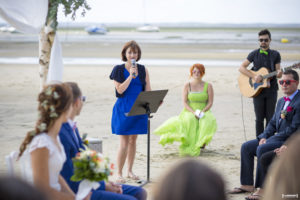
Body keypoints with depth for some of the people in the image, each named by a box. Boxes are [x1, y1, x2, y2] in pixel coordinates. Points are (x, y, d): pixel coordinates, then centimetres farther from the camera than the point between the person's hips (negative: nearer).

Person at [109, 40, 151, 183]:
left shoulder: (143, 70, 8)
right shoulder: (119, 70, -2)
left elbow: (148, 90, 6)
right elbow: (120, 90, -12)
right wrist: (131, 75, -18)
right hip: (124, 108, -4)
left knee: (133, 140, 11)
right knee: (124, 142, -7)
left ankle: (130, 171, 20)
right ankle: (119, 173, 2)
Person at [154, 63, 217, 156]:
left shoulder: (208, 86, 6)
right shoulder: (187, 85, 5)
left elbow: (210, 103, 2)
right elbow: (184, 102, -1)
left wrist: (202, 112, -17)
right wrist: (193, 112, -18)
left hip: (204, 112, 1)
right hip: (189, 112, -1)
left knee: (208, 121, -36)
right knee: (189, 121, -37)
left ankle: (201, 142, -18)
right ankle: (189, 146, -33)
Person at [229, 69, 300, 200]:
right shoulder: (281, 101, 18)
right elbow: (273, 123, 20)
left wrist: (269, 140, -18)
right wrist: (264, 137, -1)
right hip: (278, 139, 10)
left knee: (262, 149, -31)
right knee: (246, 147, 0)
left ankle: (262, 189, -27)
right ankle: (247, 184, 3)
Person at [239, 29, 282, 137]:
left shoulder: (275, 54, 5)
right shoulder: (254, 54, 3)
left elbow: (278, 70, 3)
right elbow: (241, 67, -1)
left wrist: (279, 73, -22)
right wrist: (254, 76, -14)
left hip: (271, 90, 0)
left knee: (270, 118, 2)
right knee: (259, 119, 1)